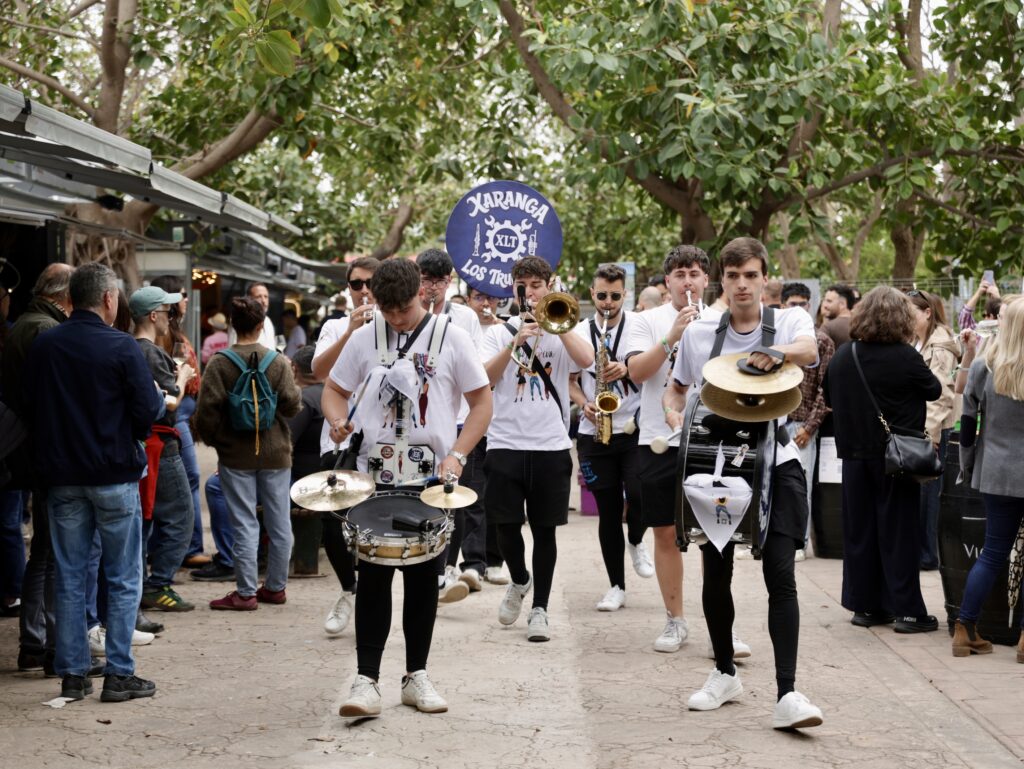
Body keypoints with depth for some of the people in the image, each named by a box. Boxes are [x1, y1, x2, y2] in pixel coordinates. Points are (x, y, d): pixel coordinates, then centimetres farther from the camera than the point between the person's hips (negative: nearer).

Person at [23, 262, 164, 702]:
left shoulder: (42, 347, 0)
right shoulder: (121, 348, -13)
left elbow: (29, 409, 7)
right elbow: (149, 411, -13)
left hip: (62, 477, 4)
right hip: (115, 475, -4)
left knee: (70, 578, 10)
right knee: (123, 579, 6)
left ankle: (71, 675, 13)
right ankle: (119, 674, 6)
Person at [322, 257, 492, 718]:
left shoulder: (451, 338, -1)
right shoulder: (365, 339, 3)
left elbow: (482, 402, 1)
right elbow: (334, 390, 12)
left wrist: (457, 455, -11)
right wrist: (338, 420, -11)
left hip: (431, 481, 0)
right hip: (374, 477, 0)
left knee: (423, 577, 7)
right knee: (373, 576, -4)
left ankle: (416, 675, 17)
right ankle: (366, 679, -2)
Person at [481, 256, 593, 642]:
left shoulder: (560, 332, 7)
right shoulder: (499, 332, 8)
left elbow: (586, 359, -14)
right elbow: (485, 379, -8)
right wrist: (515, 342, -17)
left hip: (551, 445, 0)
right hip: (506, 443, 0)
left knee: (545, 529, 2)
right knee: (506, 524, 1)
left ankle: (540, 608, 9)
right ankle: (519, 581, 30)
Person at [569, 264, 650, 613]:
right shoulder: (579, 332, 8)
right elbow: (570, 380, 12)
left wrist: (627, 369, -22)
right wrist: (583, 403, -7)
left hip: (634, 429, -2)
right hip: (595, 433, 2)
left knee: (639, 494, -20)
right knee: (608, 512, 5)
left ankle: (635, 542, 14)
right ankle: (617, 586, 14)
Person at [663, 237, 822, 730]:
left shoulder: (790, 320, 0)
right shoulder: (699, 332, 7)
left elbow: (808, 350, -23)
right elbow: (675, 389, 20)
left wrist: (778, 352, -46)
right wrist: (675, 416, -4)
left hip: (774, 462, -3)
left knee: (780, 574, -12)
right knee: (716, 574, 7)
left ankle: (787, 694, -15)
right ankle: (724, 674, 28)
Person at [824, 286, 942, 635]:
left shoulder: (841, 356, -1)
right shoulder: (905, 357, -16)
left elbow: (829, 400, 12)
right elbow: (935, 390, -1)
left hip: (855, 455, 4)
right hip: (895, 458, -4)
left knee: (859, 530, 11)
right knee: (898, 532, 2)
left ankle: (864, 605, 15)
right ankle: (907, 609, 5)